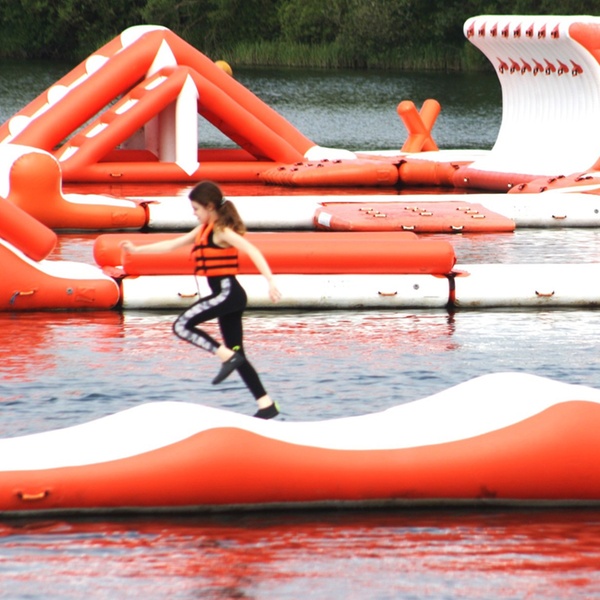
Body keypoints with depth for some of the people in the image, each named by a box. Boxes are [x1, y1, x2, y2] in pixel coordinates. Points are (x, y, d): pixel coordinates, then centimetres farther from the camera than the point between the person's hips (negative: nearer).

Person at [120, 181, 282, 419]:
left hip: (228, 293, -9)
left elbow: (252, 251, -22)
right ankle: (267, 405, 5)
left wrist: (270, 282, -33)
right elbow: (172, 245, 25)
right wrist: (136, 249, 26)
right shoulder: (204, 230, 17)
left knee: (182, 325, -14)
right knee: (236, 354, 7)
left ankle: (228, 356, -17)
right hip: (226, 296, 9)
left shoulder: (221, 231, -10)